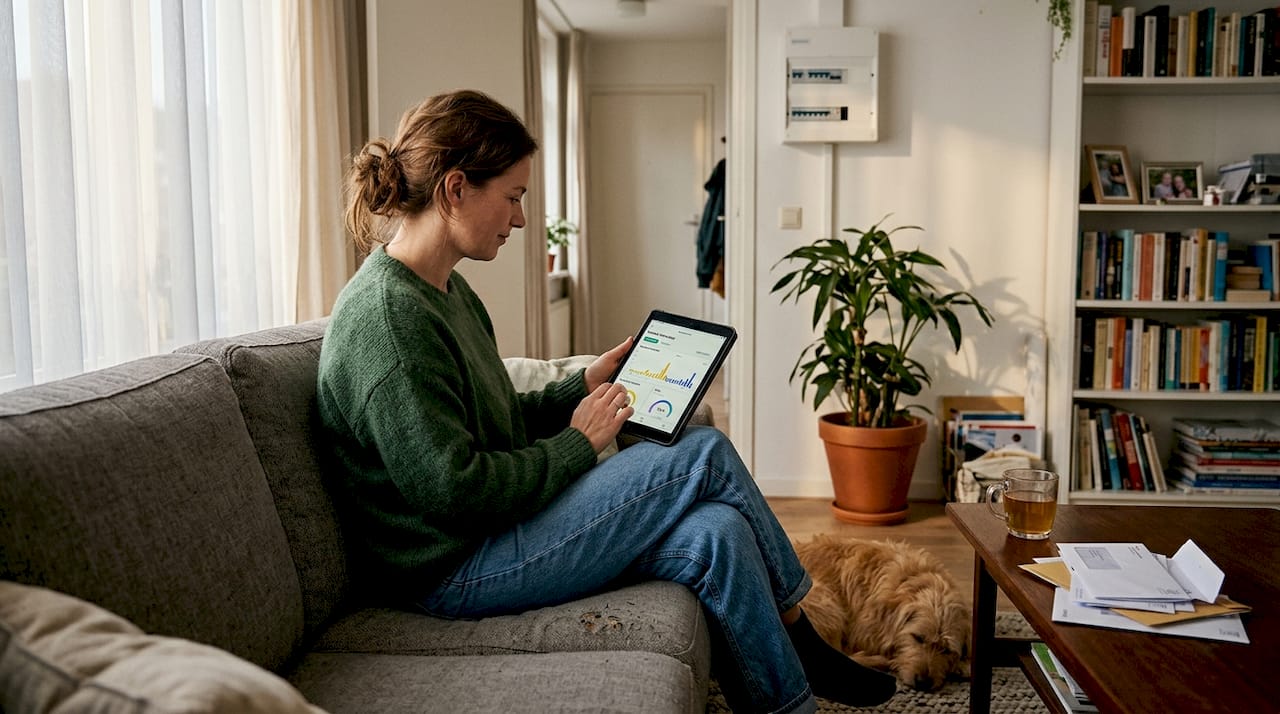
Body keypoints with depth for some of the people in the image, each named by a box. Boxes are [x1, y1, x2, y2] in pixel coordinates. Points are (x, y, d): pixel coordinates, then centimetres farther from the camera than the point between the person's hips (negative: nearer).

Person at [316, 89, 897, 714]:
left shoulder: (445, 291, 11)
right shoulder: (385, 317, -21)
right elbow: (455, 491, -25)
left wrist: (581, 388, 8)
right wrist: (578, 442, -13)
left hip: (491, 529, 9)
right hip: (454, 572, -9)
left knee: (717, 534, -9)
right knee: (704, 455, -14)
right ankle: (799, 645, 6)